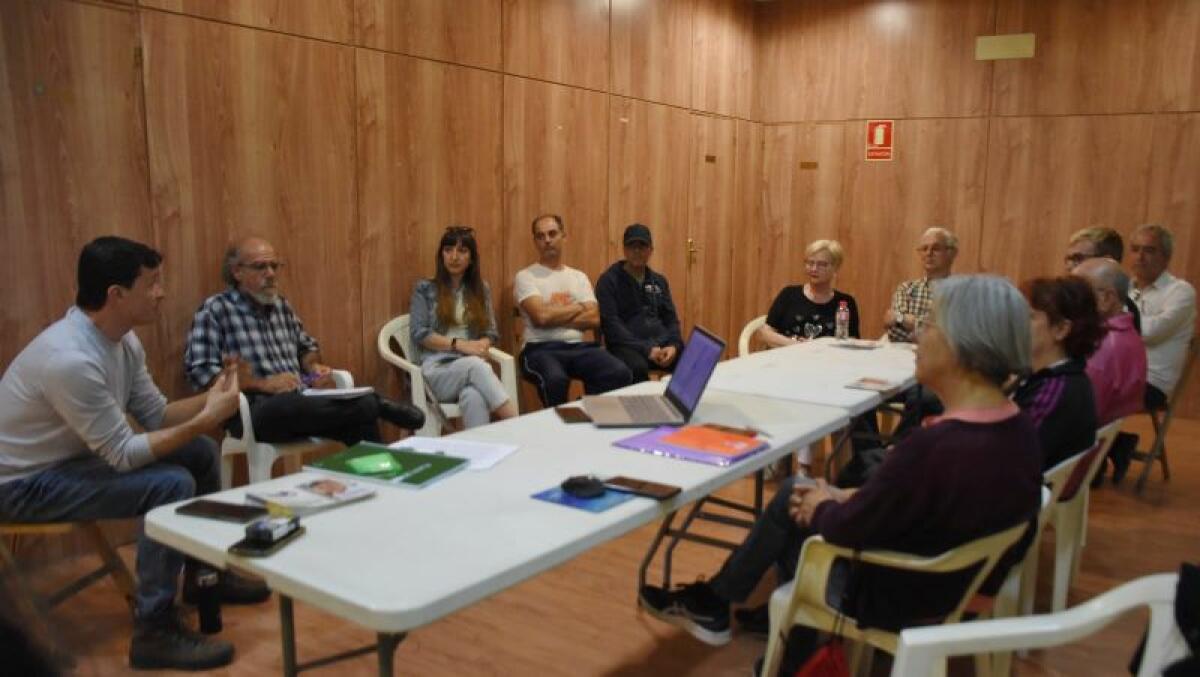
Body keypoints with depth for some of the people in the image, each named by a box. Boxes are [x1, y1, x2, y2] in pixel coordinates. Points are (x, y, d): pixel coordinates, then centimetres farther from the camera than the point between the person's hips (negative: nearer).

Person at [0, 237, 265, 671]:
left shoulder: (122, 340, -4)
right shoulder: (71, 359, -33)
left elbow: (156, 414, 3)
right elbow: (124, 454, -28)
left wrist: (211, 398, -12)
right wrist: (206, 419, -28)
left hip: (72, 456, 9)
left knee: (200, 453, 4)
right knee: (171, 484, -25)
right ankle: (155, 631, -13)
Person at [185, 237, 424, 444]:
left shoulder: (281, 305, 17)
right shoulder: (215, 310, -3)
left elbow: (306, 347, 30)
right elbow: (200, 372, -11)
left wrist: (313, 367, 6)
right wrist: (262, 384, -18)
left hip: (300, 403, 6)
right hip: (253, 413, -6)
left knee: (359, 419, -24)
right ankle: (376, 405, -20)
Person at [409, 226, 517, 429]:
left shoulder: (481, 289, 18)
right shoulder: (425, 289, 9)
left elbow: (491, 333, 14)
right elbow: (418, 334, -1)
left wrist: (481, 346, -10)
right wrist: (459, 345, -13)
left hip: (474, 366, 2)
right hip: (437, 369, -2)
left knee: (473, 397, -38)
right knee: (475, 365, -38)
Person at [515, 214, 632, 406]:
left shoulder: (579, 276, 18)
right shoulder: (526, 276, 4)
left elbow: (594, 319, 4)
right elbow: (541, 316, -12)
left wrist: (554, 316, -6)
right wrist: (578, 307, 2)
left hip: (578, 347, 4)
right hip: (541, 348, -4)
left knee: (621, 373, -24)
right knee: (555, 379, -39)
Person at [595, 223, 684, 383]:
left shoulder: (659, 281, 19)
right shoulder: (609, 281, 2)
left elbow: (671, 319, 18)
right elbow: (611, 323, -7)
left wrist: (674, 345, -5)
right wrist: (646, 349, -16)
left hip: (661, 344, 5)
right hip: (627, 346, -4)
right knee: (637, 367, -39)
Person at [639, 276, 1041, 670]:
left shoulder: (933, 446, -35)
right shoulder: (1020, 431, -8)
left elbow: (848, 530, -21)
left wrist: (823, 509, 0)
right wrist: (850, 498, 5)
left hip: (901, 600, -7)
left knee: (795, 509, 13)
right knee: (793, 494, 16)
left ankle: (712, 602, 35)